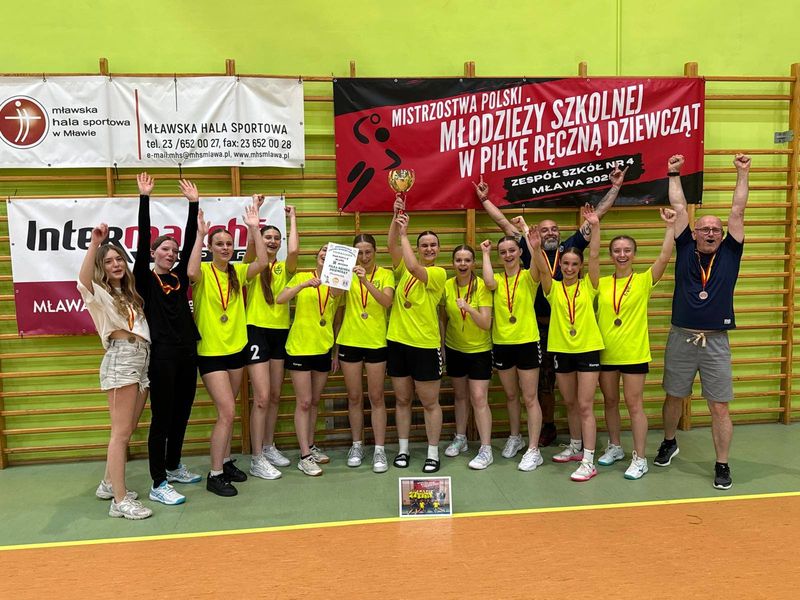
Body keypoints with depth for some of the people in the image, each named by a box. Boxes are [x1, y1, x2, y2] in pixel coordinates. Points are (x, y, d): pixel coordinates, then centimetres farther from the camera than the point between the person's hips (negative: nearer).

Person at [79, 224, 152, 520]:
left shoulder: (128, 294, 23)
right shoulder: (100, 293, -1)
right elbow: (83, 280, -24)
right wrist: (94, 244, -32)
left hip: (142, 360, 8)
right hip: (122, 360, -8)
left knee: (127, 431, 13)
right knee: (121, 432, -7)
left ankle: (109, 484, 28)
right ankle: (120, 501, -4)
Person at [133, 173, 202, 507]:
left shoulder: (180, 276, 11)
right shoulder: (145, 279, -2)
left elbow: (191, 240, 8)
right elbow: (142, 238, -11)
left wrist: (194, 203, 6)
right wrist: (144, 198, -14)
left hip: (187, 353, 6)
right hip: (161, 354, -6)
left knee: (182, 413, 15)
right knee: (162, 417, -2)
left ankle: (173, 467, 32)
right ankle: (158, 484, 6)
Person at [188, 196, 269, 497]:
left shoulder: (237, 271, 4)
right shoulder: (204, 272, -9)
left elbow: (262, 263, -12)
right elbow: (191, 273, -33)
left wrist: (254, 228, -15)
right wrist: (199, 234, -30)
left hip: (237, 348, 6)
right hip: (210, 351, -5)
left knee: (228, 410, 16)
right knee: (227, 411, -10)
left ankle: (226, 461, 31)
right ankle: (215, 475, 2)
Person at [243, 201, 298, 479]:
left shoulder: (284, 268, 8)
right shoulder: (252, 266, 0)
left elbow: (293, 250, -14)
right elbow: (251, 245, -21)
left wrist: (292, 218, -4)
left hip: (281, 332, 5)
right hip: (257, 331, -5)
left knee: (275, 396, 13)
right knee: (262, 397, -9)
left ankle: (269, 447, 28)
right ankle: (257, 459, 0)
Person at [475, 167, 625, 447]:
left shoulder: (570, 247, 6)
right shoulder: (530, 251, 6)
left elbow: (596, 216, 9)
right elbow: (504, 223, 12)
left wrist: (615, 187, 11)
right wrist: (485, 200, 17)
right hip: (540, 327, 1)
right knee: (543, 381, 11)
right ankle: (547, 428, 27)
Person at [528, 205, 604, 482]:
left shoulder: (588, 286, 1)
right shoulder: (553, 288, 3)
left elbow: (594, 256, -11)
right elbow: (543, 269, -15)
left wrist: (595, 227, -21)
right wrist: (535, 248, -33)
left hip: (587, 349, -3)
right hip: (561, 350, 3)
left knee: (585, 405, -4)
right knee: (570, 404, 16)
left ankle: (588, 461, -1)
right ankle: (575, 447, 33)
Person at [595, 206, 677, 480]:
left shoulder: (643, 280, -5)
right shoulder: (601, 283, 5)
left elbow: (664, 257, -17)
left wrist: (670, 226, -23)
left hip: (634, 353, -3)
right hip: (605, 353, 4)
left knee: (634, 404, 1)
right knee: (610, 401, 15)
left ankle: (639, 458, 11)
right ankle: (615, 447, 34)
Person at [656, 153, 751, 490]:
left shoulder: (729, 254, 5)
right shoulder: (685, 251, 4)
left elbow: (737, 212, 2)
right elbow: (679, 208, 5)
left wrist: (742, 173, 2)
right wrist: (674, 174, 9)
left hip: (716, 342, 0)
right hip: (681, 339, 0)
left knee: (720, 407, 3)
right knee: (674, 398, 15)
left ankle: (722, 465, 16)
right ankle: (669, 443, 38)